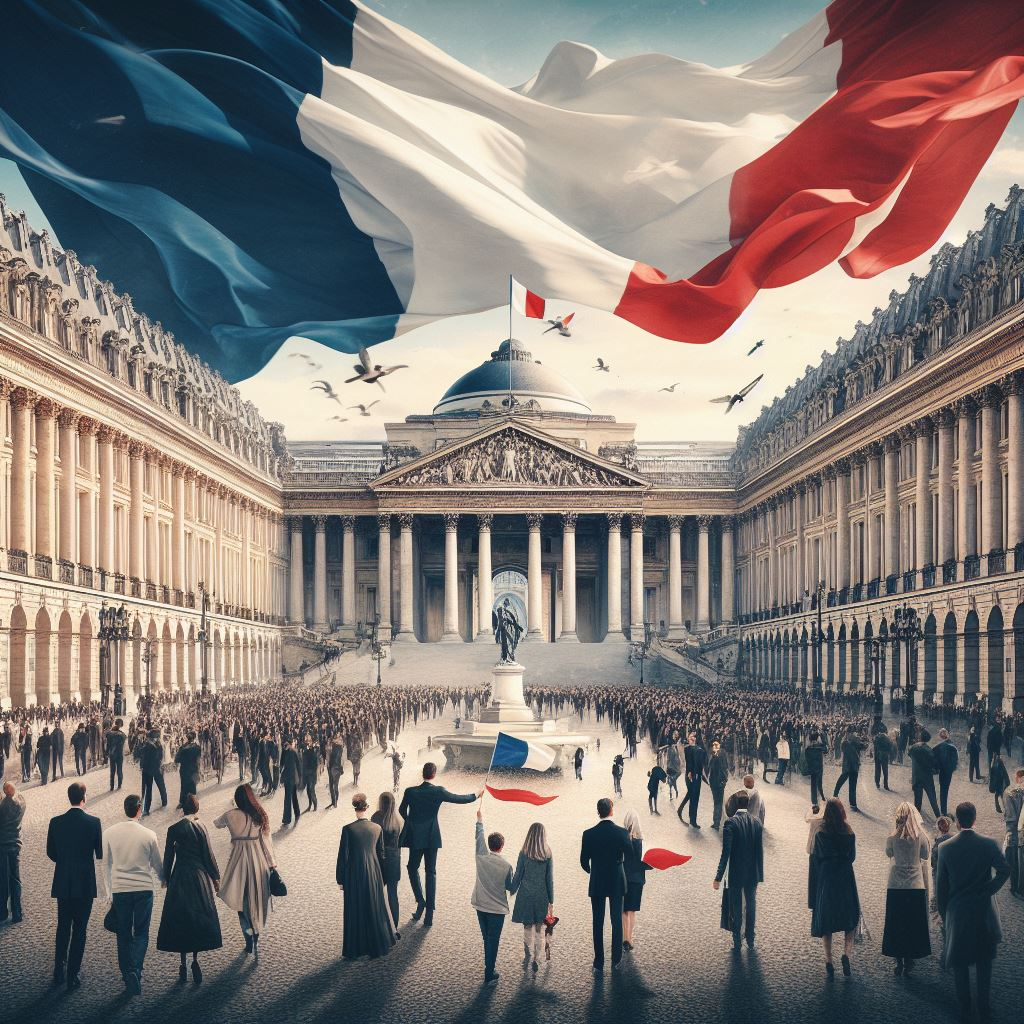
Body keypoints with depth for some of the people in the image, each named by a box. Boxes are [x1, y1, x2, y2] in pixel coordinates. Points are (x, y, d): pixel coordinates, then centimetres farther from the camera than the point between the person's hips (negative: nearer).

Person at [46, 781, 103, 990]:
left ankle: (59, 972, 23)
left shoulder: (56, 822, -4)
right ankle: (72, 976, 5)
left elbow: (50, 852, 5)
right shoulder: (93, 823, -12)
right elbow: (100, 854, -6)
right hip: (85, 884, -3)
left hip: (62, 883, 3)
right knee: (79, 929, 5)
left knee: (63, 927, 18)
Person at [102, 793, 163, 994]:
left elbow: (106, 865, 5)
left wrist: (110, 893, 16)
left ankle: (127, 974, 14)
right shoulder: (148, 835, -6)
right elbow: (157, 865, 5)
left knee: (123, 934, 12)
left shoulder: (109, 833, -2)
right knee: (141, 933, 5)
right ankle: (135, 970, -14)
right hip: (144, 888, -1)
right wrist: (163, 879, 27)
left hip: (119, 889, 1)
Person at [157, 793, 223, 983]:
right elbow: (208, 855, -4)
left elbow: (168, 855, 0)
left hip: (179, 878, 0)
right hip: (200, 877, 0)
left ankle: (184, 964, 8)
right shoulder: (201, 827, -6)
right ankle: (196, 959, 2)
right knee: (199, 917, 9)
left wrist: (166, 878, 13)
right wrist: (216, 877, 6)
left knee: (179, 918, 7)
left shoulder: (174, 829, -4)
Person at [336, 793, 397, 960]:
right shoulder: (377, 828, -3)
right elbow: (381, 854, 6)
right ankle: (377, 946, 24)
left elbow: (343, 855, -10)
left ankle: (354, 950, 14)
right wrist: (381, 876, 17)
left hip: (354, 875, -3)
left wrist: (340, 879, -1)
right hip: (373, 874, 3)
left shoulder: (348, 829, -14)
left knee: (354, 912, 8)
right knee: (375, 909, 15)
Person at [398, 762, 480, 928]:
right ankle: (429, 912, 9)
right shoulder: (439, 792, -13)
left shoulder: (410, 792, -12)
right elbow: (459, 799, -2)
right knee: (431, 872, 10)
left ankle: (420, 901, 4)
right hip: (432, 838, 1)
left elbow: (402, 812, 2)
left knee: (413, 868, 20)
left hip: (415, 838, -1)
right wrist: (476, 795, 15)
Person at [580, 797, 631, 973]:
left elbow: (584, 862, -3)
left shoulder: (589, 834, -11)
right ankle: (616, 960, 17)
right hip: (617, 883, 0)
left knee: (597, 923, 7)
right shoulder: (622, 833, -11)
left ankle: (599, 963, 8)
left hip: (597, 884, 0)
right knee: (617, 921, 12)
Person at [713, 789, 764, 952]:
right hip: (753, 875, 4)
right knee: (751, 907, 18)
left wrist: (718, 877, -16)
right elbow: (760, 852, 3)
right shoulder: (757, 823, -2)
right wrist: (759, 875, 13)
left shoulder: (730, 823, -18)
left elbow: (726, 852, -20)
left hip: (735, 875, -4)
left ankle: (737, 942, 16)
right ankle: (750, 941, 26)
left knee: (736, 909, 9)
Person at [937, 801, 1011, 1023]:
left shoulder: (945, 848, -7)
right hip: (983, 912, 0)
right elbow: (1004, 870, -18)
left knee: (960, 964, 12)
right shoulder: (989, 844, -10)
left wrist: (943, 912, 9)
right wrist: (988, 891, -5)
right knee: (984, 962, 14)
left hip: (956, 914, 0)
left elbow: (940, 885, -2)